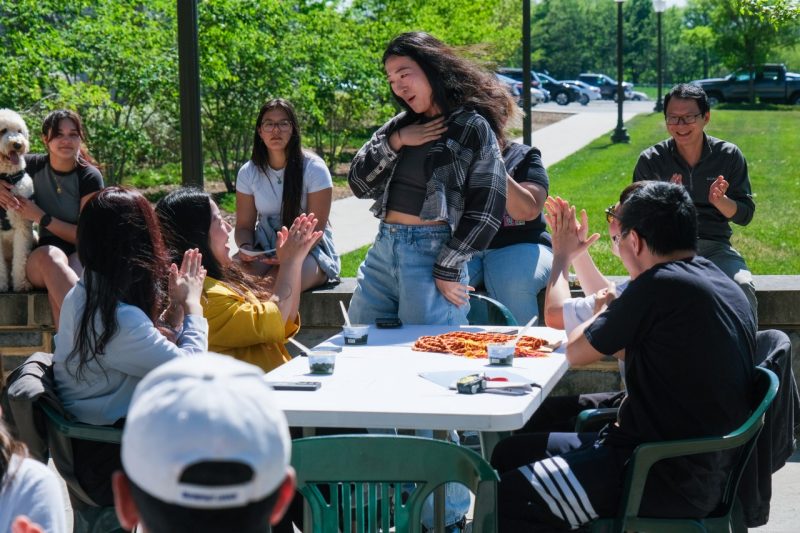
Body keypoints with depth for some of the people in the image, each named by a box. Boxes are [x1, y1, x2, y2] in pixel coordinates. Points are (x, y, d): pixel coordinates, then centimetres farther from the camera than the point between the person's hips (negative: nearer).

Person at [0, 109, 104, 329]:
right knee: (51, 255, -37)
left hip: (82, 256, -1)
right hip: (40, 262, 1)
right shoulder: (34, 166, 3)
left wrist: (40, 217, -13)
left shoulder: (90, 177, -5)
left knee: (56, 286, -38)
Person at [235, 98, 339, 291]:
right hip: (265, 249, 3)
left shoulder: (314, 169, -9)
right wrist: (245, 247, -18)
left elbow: (316, 230, -10)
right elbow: (244, 225, 6)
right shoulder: (248, 172, 2)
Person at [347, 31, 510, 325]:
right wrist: (395, 141, -4)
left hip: (432, 254, -7)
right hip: (382, 251, 7)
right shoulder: (400, 124, 14)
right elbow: (358, 183, 11)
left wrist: (447, 270, -11)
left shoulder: (473, 128, -5)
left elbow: (487, 207, -9)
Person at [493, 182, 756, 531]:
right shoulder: (722, 284, 10)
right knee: (510, 453, 15)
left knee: (505, 500, -15)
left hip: (668, 482, -10)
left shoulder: (661, 285, -18)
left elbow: (576, 352, -5)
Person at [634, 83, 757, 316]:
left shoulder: (729, 155, 6)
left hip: (715, 246, 1)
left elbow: (745, 215, 7)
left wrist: (719, 201, -14)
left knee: (743, 286, -29)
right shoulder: (651, 161, 3)